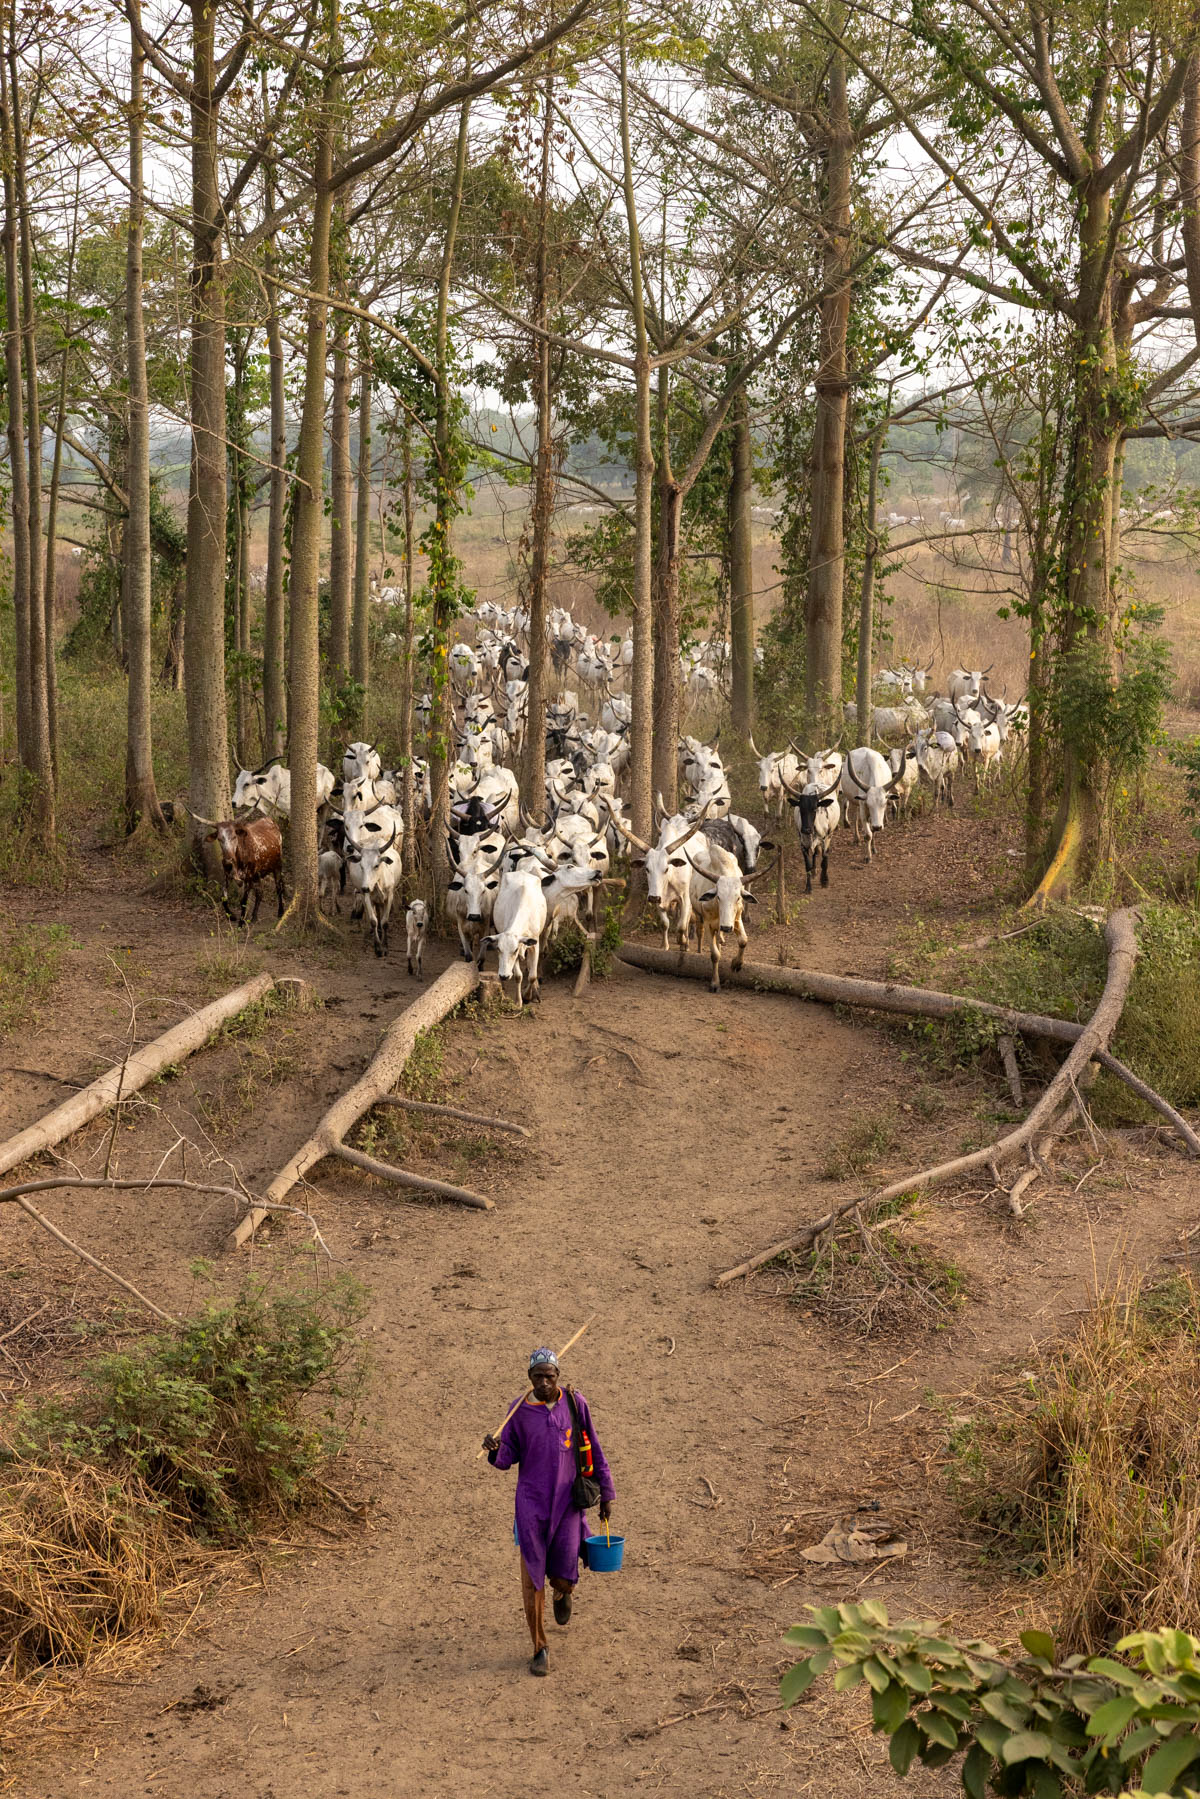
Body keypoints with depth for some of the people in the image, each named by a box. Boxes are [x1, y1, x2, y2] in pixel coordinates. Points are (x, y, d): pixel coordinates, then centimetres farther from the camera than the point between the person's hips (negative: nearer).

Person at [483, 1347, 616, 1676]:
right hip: (531, 1503, 0)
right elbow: (508, 1457, 3)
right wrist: (495, 1451, -21)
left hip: (567, 1503, 0)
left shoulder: (574, 1403, -1)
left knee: (563, 1579, -2)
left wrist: (606, 1493, 9)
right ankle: (540, 1648, 13)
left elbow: (593, 1451, 8)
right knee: (532, 1580, -3)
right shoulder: (520, 1410, -2)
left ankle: (562, 1593, 39)